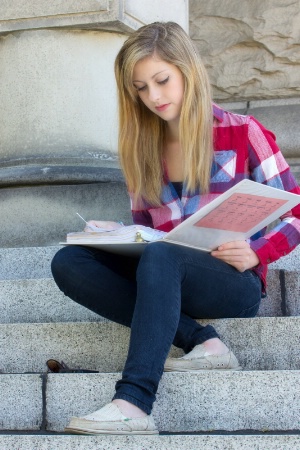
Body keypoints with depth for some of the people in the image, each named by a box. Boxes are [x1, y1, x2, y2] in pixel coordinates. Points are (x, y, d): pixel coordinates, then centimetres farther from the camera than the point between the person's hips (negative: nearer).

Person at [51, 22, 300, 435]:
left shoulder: (242, 133, 1)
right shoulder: (143, 149, 14)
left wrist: (255, 253, -19)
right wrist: (113, 233, -6)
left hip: (235, 284, -5)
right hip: (165, 278, 5)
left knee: (159, 257, -37)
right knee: (69, 262, -20)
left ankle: (134, 404, -48)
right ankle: (201, 341, -26)